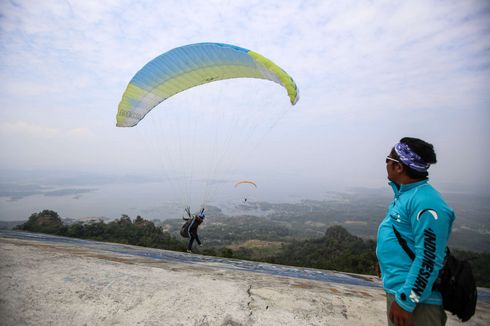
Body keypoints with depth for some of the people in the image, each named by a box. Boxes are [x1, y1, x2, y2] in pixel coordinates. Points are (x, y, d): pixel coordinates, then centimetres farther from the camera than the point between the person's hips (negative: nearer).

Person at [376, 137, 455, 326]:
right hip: (397, 287, 9)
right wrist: (385, 261, 24)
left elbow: (429, 260, -27)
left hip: (414, 299, -9)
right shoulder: (405, 193, 6)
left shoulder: (425, 203, -25)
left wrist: (405, 302, -24)